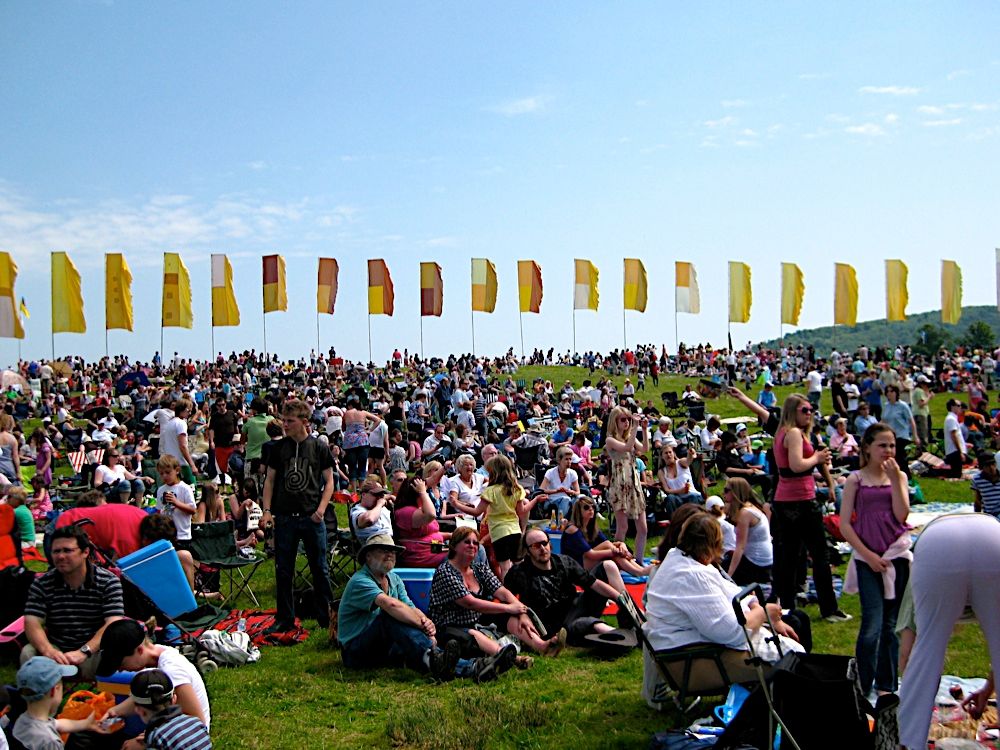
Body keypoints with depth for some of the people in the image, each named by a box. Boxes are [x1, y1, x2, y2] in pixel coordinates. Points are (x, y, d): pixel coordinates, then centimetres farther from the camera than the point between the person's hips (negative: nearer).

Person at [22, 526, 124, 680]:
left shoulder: (108, 582, -9)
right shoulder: (41, 584, -1)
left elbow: (113, 624, -19)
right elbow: (32, 623, -11)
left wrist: (83, 652, -35)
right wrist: (49, 651, -32)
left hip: (94, 649, -2)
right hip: (56, 648, 2)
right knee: (28, 653, -26)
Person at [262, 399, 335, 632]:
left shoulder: (319, 448, -1)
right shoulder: (279, 448, 5)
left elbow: (329, 481, 2)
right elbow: (270, 479, 9)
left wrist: (321, 509, -10)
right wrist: (267, 510, -1)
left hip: (312, 517, -2)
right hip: (284, 517, 2)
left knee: (320, 568, 6)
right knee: (283, 570, 8)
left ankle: (326, 616, 17)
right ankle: (285, 618, 20)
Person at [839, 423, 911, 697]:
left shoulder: (899, 476, 9)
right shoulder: (856, 479, 2)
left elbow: (901, 515, -7)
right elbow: (845, 524, -2)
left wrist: (894, 479, -11)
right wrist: (868, 555, -9)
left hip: (897, 555, 3)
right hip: (867, 557, -3)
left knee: (890, 625, 8)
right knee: (872, 625, -13)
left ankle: (885, 685, 18)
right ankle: (861, 685, -2)